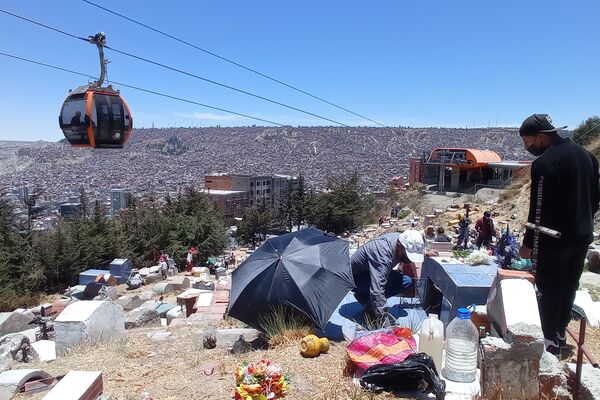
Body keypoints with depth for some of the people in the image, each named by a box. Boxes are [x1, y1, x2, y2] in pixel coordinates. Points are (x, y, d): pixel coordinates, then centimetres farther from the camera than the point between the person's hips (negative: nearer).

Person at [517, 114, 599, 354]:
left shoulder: (544, 163, -21)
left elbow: (539, 209, -21)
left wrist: (528, 243, -14)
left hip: (555, 239, -8)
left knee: (549, 288, 6)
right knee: (569, 286, 18)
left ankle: (550, 340, 17)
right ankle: (560, 333, 31)